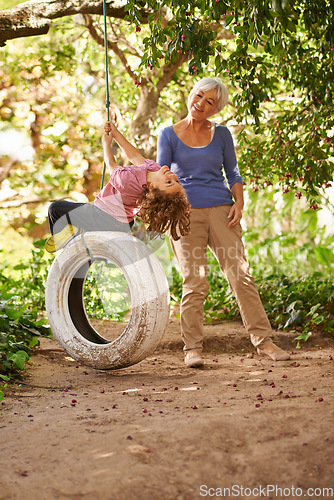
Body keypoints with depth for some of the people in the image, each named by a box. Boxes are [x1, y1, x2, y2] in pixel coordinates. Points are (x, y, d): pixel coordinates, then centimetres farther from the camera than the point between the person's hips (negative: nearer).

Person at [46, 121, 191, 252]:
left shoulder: (128, 179, -42)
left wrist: (106, 143, 1)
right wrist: (116, 133, 3)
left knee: (55, 208, 11)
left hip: (102, 217, -8)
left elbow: (111, 164, -17)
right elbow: (135, 157, -1)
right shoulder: (153, 167, -22)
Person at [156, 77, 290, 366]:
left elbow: (233, 172, 15)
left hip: (220, 210, 1)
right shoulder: (169, 134, 7)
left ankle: (263, 341, 0)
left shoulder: (221, 134, 10)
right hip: (185, 212, -1)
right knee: (195, 283, -6)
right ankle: (192, 348, 3)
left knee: (240, 274, -5)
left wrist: (239, 202, -1)